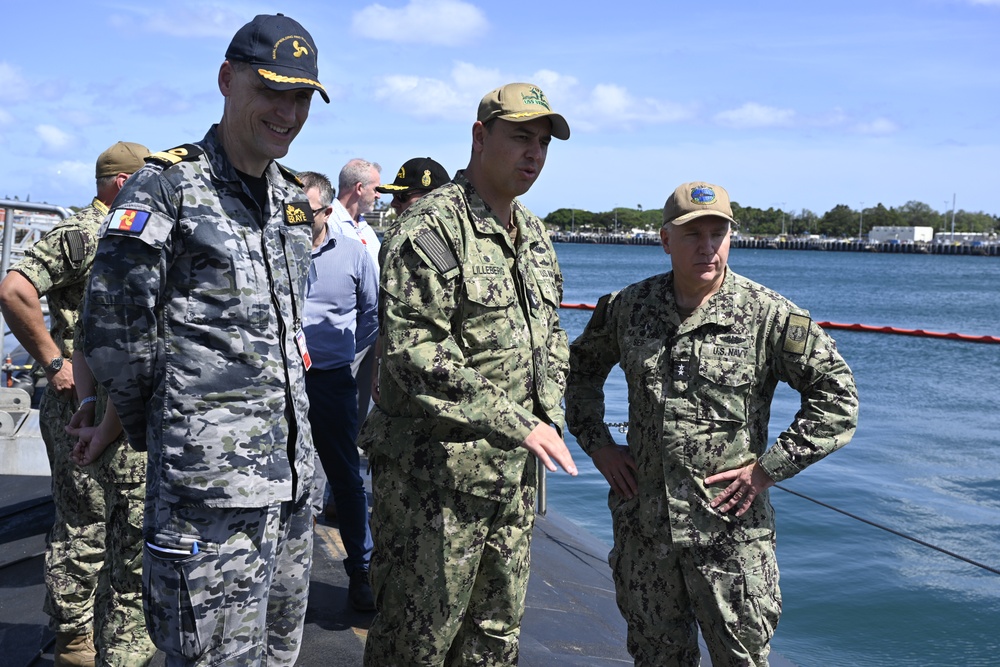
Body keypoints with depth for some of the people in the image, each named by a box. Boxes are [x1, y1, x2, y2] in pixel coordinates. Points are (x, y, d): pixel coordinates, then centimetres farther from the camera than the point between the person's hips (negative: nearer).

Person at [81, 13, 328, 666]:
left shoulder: (294, 199, 14)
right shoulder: (166, 185, -8)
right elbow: (114, 329, -10)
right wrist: (151, 426, 0)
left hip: (292, 464, 7)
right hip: (212, 475, -7)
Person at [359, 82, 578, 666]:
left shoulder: (535, 236, 13)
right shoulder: (432, 229, -14)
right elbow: (415, 355, -23)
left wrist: (549, 418, 6)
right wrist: (518, 425, -22)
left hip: (514, 475, 8)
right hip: (436, 475, -8)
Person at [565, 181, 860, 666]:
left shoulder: (768, 316, -8)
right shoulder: (627, 308, 3)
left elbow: (837, 397, -7)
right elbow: (579, 369, 20)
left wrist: (769, 468, -11)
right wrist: (597, 444, 9)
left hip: (730, 532, -3)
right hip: (642, 524, 3)